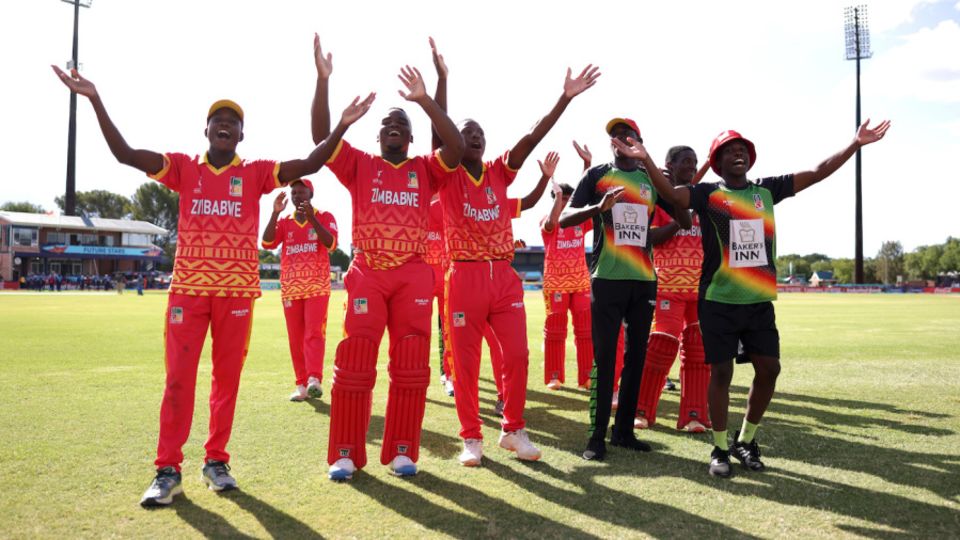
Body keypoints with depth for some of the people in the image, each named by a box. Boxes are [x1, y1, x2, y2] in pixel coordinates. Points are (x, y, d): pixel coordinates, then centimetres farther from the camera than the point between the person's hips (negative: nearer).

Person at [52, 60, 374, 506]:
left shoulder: (256, 173, 4)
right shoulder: (184, 168, 6)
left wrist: (341, 127, -16)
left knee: (227, 378, 6)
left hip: (236, 290, 0)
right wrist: (95, 99, -8)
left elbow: (309, 165, -6)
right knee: (178, 379, 0)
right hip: (188, 286, 0)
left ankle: (216, 461, 19)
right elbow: (124, 153, -1)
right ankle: (168, 470, 8)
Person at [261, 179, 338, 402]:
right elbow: (267, 243, -4)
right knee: (296, 339, 3)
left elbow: (331, 244, -13)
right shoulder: (284, 222, 12)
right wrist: (275, 213, -12)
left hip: (317, 287, -3)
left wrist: (312, 218, -21)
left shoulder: (325, 217, 4)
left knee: (314, 333, -15)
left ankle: (314, 379, -24)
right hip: (290, 289, 4)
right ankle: (301, 385, 7)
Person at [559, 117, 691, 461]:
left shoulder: (652, 178, 12)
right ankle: (597, 436, 3)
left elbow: (684, 220, 17)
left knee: (636, 356, 8)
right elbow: (564, 219, -5)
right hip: (607, 278, -4)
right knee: (604, 357, -4)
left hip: (644, 280, 4)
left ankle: (624, 430, 19)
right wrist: (598, 207, -20)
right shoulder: (597, 175, 4)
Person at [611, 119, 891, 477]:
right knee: (721, 372, 1)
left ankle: (745, 441, 25)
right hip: (719, 301, -4)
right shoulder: (707, 193, -3)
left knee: (769, 369, 5)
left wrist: (856, 144, 5)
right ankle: (720, 448, 17)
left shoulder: (767, 189, 9)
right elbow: (671, 194, -21)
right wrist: (646, 159, -36)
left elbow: (818, 173, 11)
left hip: (760, 301, 4)